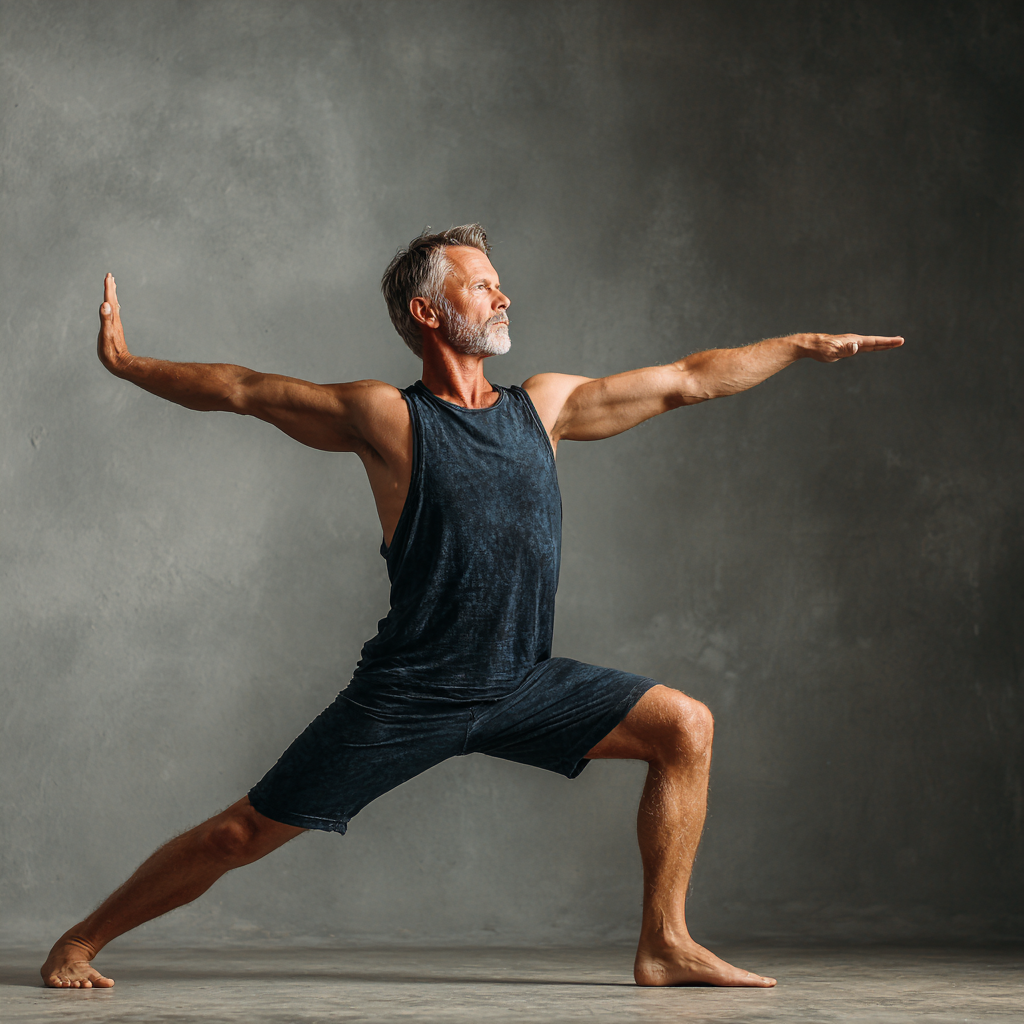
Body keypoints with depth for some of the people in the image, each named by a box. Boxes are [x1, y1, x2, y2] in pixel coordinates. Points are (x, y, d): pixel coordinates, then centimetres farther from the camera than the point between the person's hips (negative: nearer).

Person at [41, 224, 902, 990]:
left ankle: (664, 945, 1)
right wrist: (126, 366, 0)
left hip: (524, 684, 5)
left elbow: (688, 381, 14)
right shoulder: (387, 418, -6)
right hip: (407, 697, -5)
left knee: (684, 727, -6)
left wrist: (806, 346, 17)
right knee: (244, 834, -5)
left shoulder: (543, 405, 8)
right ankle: (83, 940, 14)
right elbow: (243, 390, 1)